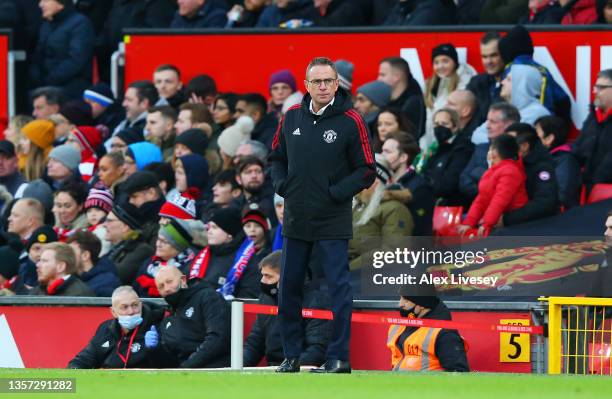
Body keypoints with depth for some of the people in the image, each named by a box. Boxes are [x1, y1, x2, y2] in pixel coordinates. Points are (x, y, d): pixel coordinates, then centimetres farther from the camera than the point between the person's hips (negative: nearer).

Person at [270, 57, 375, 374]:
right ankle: (291, 355, 18)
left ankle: (339, 357, 0)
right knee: (289, 288, 8)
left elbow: (366, 171, -5)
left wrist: (336, 193, -14)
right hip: (295, 220, 5)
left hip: (333, 222, -5)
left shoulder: (350, 121, -8)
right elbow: (277, 157, 19)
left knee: (339, 288, -5)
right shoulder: (292, 117, 6)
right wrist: (281, 186, 3)